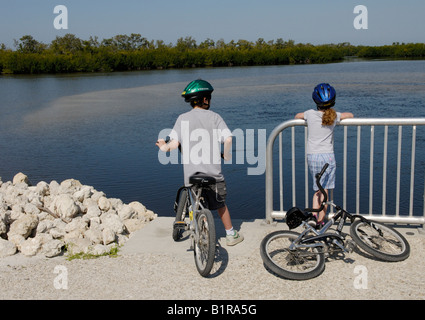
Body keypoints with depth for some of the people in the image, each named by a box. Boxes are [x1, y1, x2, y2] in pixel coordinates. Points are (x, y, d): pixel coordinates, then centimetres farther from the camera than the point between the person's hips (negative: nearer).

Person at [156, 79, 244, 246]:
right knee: (220, 204, 17)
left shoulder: (182, 118, 3)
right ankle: (231, 235, 28)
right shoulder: (214, 116, -1)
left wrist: (165, 147, 13)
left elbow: (175, 143, -7)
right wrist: (226, 155, 5)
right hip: (212, 172, -1)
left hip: (191, 172, 1)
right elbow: (228, 139, -12)